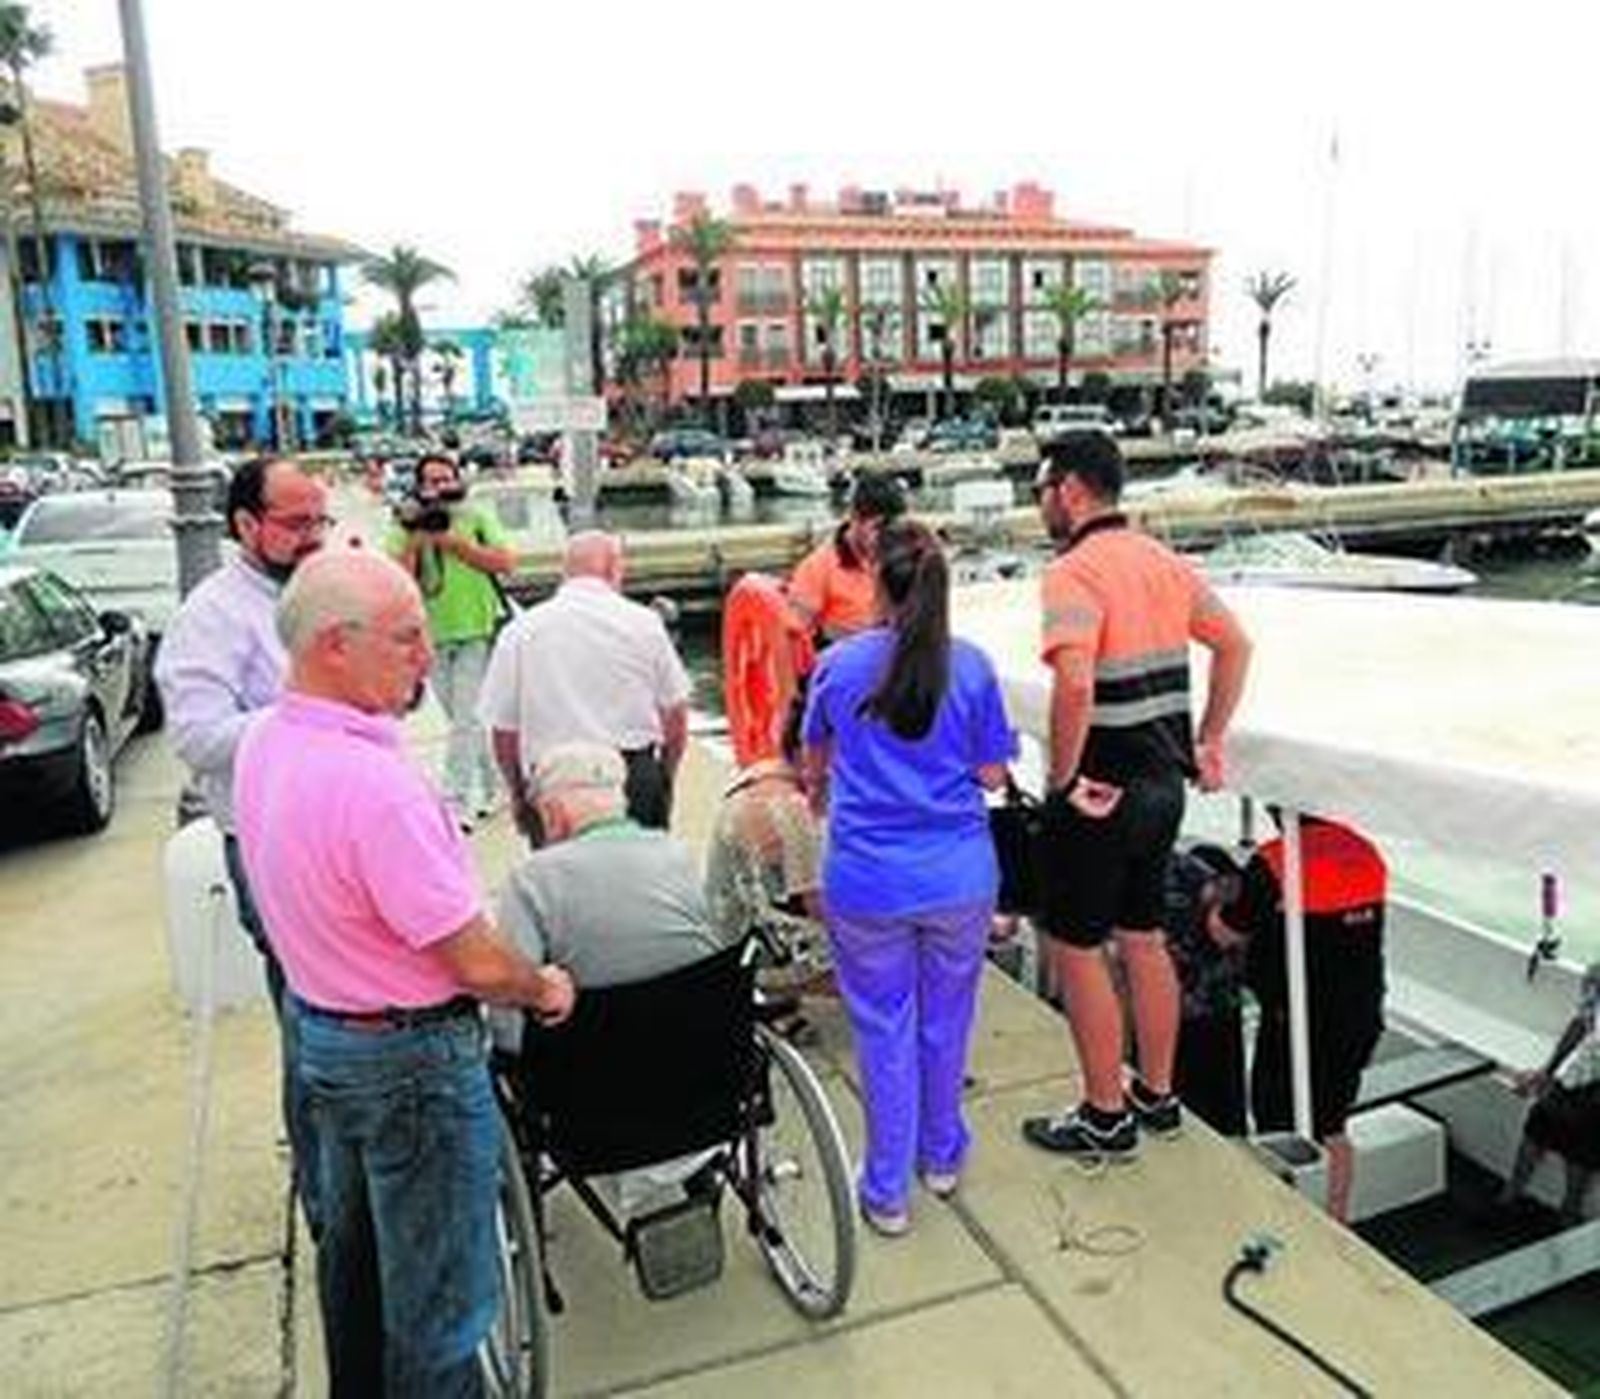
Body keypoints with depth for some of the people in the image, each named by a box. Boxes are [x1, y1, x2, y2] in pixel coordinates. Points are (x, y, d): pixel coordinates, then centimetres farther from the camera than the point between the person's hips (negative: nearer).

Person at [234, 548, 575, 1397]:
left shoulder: (264, 743, -4)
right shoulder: (374, 781, -32)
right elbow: (477, 964, -26)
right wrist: (546, 990, -7)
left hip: (316, 1024, 10)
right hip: (410, 1057, -9)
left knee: (352, 1246, 29)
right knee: (438, 1295, 10)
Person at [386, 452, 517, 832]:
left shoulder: (476, 518, 1)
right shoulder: (405, 528, 4)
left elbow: (506, 561, -11)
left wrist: (455, 543, -17)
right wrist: (414, 541, -18)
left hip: (478, 631, -3)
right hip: (433, 635, 3)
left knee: (466, 719, -10)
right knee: (462, 719, 12)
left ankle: (457, 803, -8)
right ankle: (493, 786, 29)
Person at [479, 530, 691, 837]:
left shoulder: (520, 632, -1)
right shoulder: (644, 622, 0)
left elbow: (502, 728, 2)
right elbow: (676, 714, 5)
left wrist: (518, 793, 15)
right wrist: (663, 782, 19)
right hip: (637, 777, 1)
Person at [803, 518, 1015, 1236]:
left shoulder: (840, 664, -3)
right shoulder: (971, 666, -5)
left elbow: (814, 762, 13)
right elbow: (991, 774, 0)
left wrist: (820, 796, 36)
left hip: (866, 880, -1)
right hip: (960, 877, 1)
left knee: (884, 1029, 12)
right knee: (946, 1020, 19)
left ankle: (887, 1192, 23)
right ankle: (942, 1156, 39)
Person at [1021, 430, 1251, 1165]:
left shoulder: (1075, 571, -18)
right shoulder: (1163, 561, 9)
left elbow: (1074, 682, -34)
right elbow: (1235, 644, 14)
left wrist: (1062, 778, -22)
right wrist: (1207, 743, 16)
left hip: (1100, 792, -8)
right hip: (1163, 785, 9)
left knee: (1074, 947, 6)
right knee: (1144, 938, 20)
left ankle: (1106, 1118, 18)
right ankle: (1157, 1096, 34)